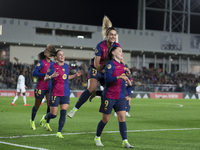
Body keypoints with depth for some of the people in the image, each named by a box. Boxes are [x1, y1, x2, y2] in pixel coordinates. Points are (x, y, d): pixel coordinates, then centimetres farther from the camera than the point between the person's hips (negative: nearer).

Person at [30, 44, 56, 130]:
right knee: (37, 106, 9)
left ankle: (47, 124, -1)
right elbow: (34, 73, -21)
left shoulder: (53, 63, 7)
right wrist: (45, 75, -28)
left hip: (49, 87, 4)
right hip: (40, 87, -4)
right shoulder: (41, 62, -11)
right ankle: (32, 121, 33)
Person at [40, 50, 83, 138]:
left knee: (63, 113, -6)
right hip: (55, 93, -4)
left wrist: (75, 75, 14)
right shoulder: (53, 67, -6)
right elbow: (45, 79, -4)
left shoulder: (67, 66, 11)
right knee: (54, 114, -1)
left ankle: (59, 132, 4)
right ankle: (45, 118, 34)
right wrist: (51, 76, -24)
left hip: (65, 94, 4)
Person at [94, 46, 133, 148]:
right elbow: (107, 78, -23)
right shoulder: (110, 64, -10)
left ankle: (125, 141, -7)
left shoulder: (122, 65, 14)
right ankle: (97, 138, 25)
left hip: (120, 97, 6)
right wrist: (119, 77, -35)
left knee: (122, 117, -5)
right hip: (109, 96, -6)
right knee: (105, 119, 4)